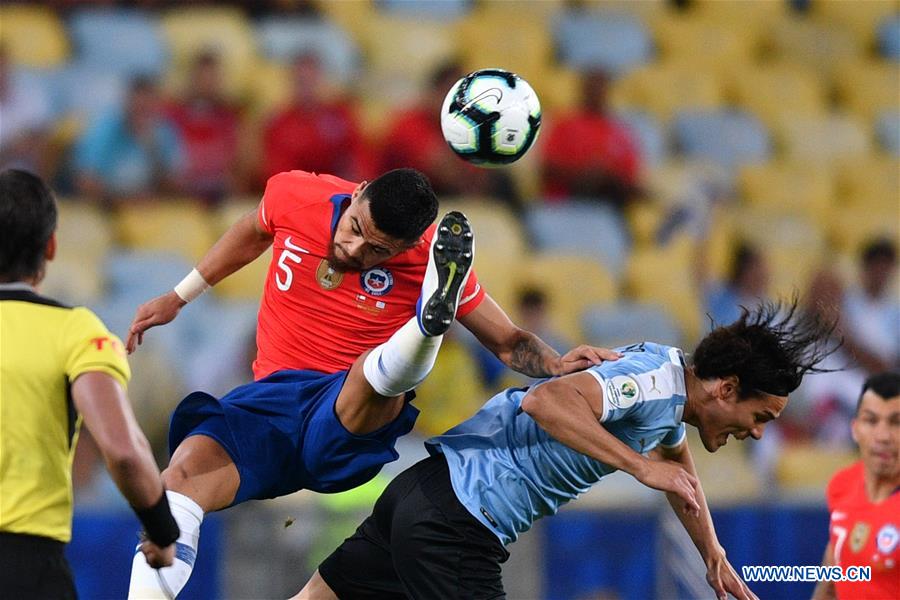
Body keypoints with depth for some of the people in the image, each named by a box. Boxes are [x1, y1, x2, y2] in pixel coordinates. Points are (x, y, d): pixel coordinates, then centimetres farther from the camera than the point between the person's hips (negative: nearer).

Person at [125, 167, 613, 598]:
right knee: (185, 469, -30)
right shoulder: (295, 197, -1)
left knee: (378, 371, -39)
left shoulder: (429, 259, -7)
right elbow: (252, 234, 24)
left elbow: (509, 342, 1)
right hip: (269, 402, 2)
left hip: (352, 422, -2)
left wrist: (556, 364, -20)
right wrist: (177, 297, 30)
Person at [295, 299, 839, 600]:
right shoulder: (658, 378, -16)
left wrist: (713, 554, 40)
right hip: (456, 526, -9)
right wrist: (641, 465, -28)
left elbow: (677, 464, 39)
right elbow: (546, 400, -33)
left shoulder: (670, 392, 14)